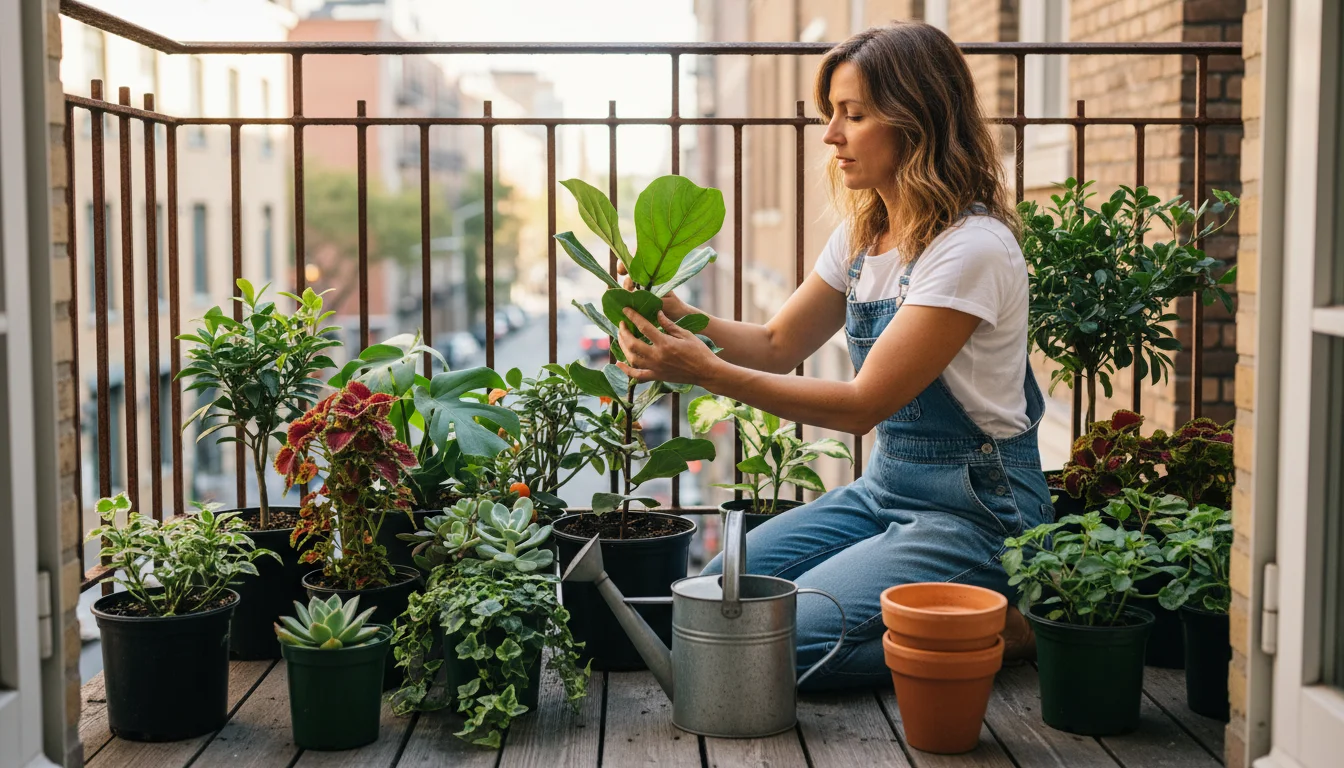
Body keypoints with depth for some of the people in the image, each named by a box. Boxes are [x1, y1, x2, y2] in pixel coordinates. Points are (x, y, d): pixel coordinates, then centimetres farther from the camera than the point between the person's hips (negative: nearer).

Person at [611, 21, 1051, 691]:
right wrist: (683, 319, -9)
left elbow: (863, 404, -23)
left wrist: (709, 373, -27)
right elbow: (779, 345, 9)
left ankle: (1001, 625, -3)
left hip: (974, 507, -8)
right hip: (884, 486, 8)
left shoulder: (971, 248, -21)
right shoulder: (862, 232, 6)